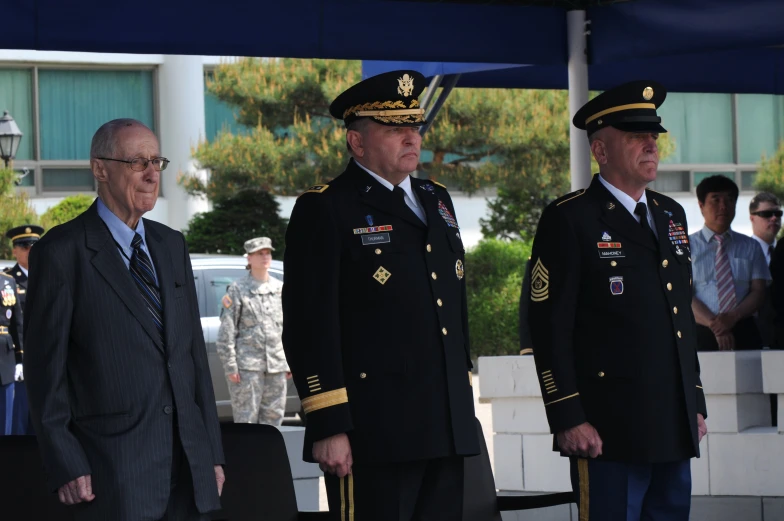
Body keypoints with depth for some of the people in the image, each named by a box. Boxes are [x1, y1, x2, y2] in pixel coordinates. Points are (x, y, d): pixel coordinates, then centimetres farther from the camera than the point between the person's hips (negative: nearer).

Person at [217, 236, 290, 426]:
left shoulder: (280, 289, 13)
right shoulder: (237, 290, -1)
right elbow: (226, 332, -5)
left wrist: (288, 363, 12)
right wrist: (230, 367, -10)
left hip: (276, 366, 5)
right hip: (247, 367, -5)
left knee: (273, 418, 7)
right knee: (246, 420, -5)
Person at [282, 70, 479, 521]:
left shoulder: (437, 201, 18)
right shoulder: (324, 210, -5)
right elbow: (310, 326, -11)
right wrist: (328, 426, -17)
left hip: (446, 428, 7)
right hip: (373, 435, -7)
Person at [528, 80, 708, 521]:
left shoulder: (671, 216, 17)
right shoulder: (569, 220, -6)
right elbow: (549, 327, -10)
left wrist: (697, 402, 19)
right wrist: (568, 418, -14)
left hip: (675, 429, 7)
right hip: (610, 431, -7)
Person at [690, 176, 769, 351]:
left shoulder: (751, 247, 14)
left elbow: (758, 291, 6)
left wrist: (733, 317, -13)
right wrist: (713, 324, -17)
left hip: (744, 333, 2)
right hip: (702, 335, -2)